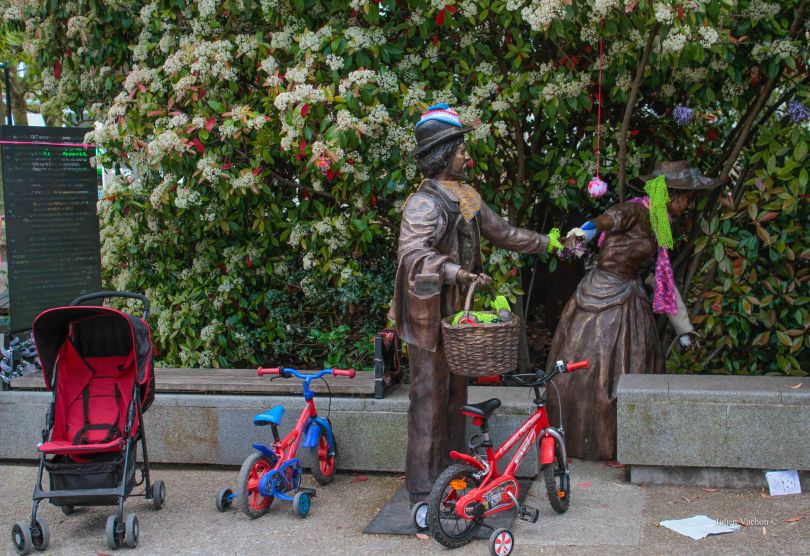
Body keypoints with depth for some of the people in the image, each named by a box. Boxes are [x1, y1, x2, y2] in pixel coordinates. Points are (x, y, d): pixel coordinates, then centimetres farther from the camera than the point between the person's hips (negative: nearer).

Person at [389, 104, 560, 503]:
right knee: (430, 399, -4)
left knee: (455, 395, 16)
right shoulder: (426, 203, -18)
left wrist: (547, 243, 26)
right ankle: (422, 489, 5)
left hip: (455, 311, 9)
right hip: (428, 315, -9)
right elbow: (411, 252, -34)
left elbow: (501, 232, 23)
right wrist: (455, 271, -46)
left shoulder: (464, 197, 12)